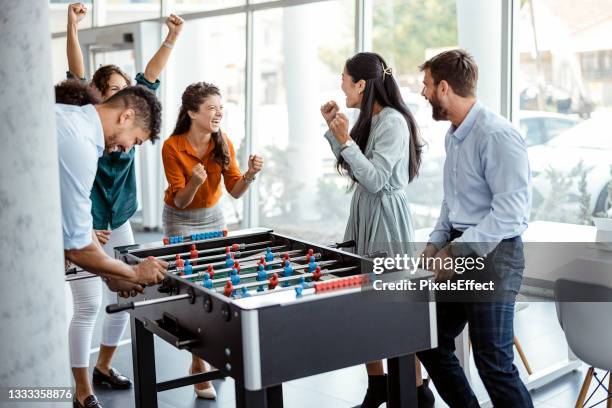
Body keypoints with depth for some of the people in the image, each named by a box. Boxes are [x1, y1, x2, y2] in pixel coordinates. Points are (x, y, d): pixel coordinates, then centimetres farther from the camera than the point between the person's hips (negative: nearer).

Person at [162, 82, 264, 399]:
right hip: (181, 220, -4)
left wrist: (249, 175, -28)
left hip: (213, 215, 4)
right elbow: (180, 201, -20)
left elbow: (234, 191, -8)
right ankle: (199, 365, 2)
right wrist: (194, 183, -40)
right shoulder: (173, 147, -22)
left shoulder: (223, 143, -10)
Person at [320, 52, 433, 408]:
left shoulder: (392, 121, -15)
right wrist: (334, 129, 13)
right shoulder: (370, 119, 12)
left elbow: (375, 179, -20)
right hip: (364, 215, 9)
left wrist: (346, 140, -22)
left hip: (386, 217, -9)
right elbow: (354, 170, 20)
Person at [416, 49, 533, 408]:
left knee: (494, 362, -5)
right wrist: (436, 242, 10)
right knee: (430, 343, 14)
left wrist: (457, 251, -21)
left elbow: (510, 210, -24)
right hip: (459, 248, 10)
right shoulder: (454, 135, 12)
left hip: (493, 255, -9)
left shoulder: (497, 136, -18)